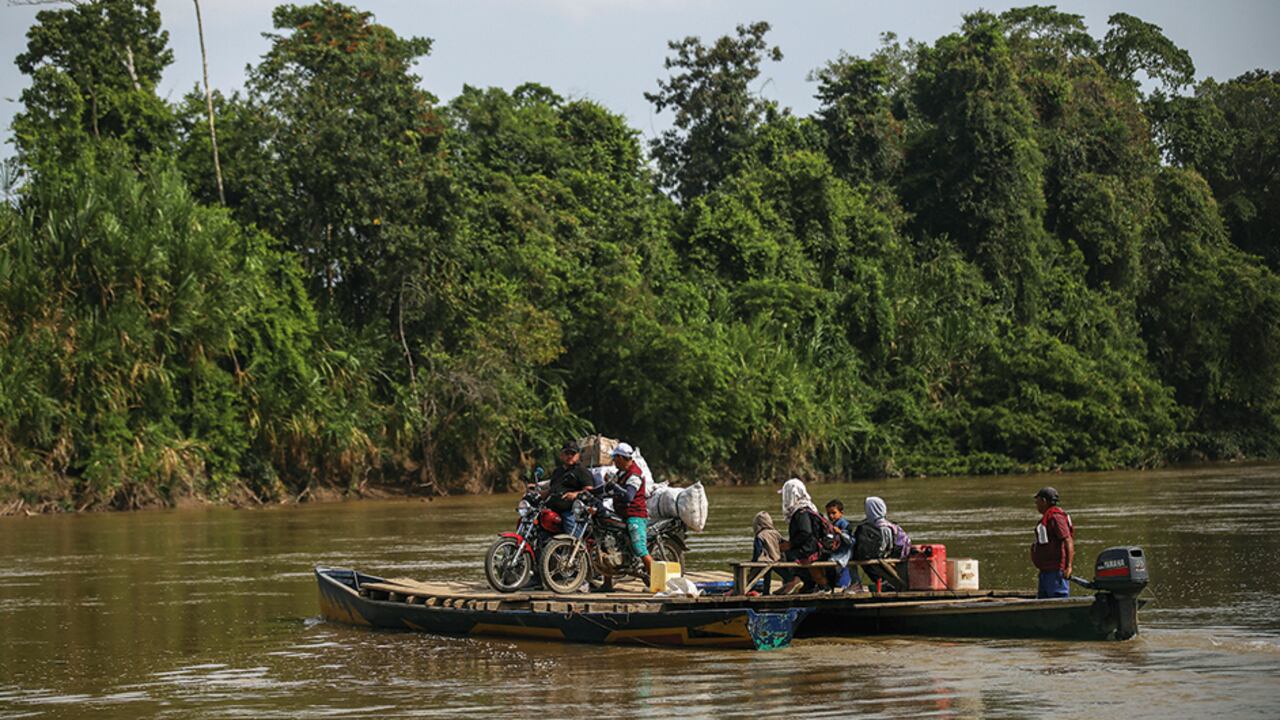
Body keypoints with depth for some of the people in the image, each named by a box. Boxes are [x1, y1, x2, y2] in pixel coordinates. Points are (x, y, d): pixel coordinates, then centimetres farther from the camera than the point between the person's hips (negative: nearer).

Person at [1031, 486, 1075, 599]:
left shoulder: (1055, 517, -14)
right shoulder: (1047, 517, 19)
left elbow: (1068, 541, -22)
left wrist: (1069, 566, -29)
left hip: (1056, 571, -11)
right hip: (1046, 571, 11)